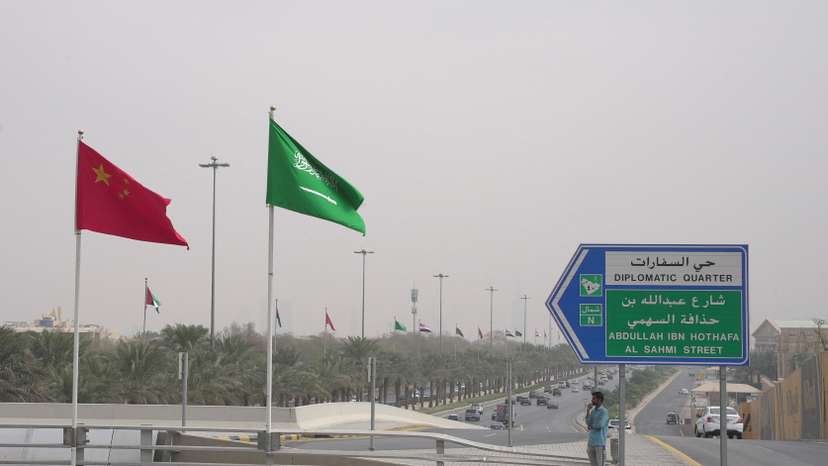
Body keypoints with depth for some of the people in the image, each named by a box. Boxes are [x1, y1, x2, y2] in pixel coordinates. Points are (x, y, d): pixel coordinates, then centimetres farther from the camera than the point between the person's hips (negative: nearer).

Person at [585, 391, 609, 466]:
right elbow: (588, 423, 2)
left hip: (600, 442, -7)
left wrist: (590, 426, 0)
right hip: (591, 442, 7)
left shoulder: (604, 411, -9)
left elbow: (599, 425, -18)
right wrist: (588, 411, -6)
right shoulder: (593, 411, 13)